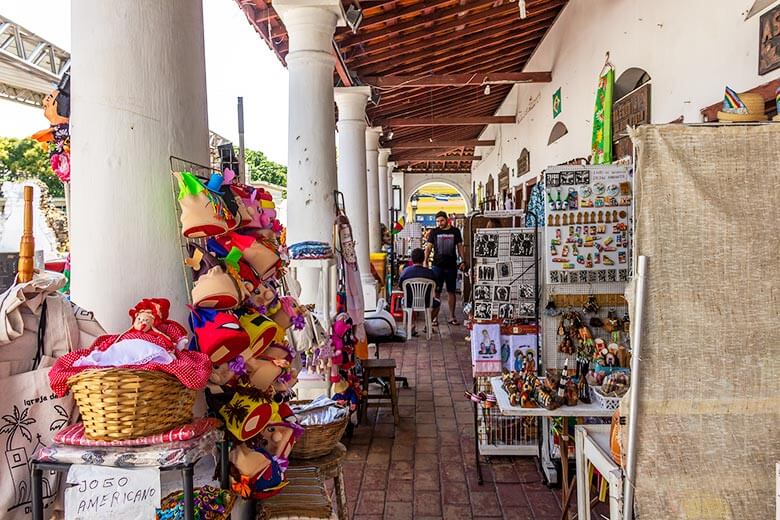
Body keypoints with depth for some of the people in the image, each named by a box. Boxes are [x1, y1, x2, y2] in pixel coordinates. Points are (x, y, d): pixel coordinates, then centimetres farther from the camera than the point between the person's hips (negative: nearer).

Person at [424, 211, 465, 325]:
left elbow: (460, 246, 10)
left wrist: (463, 261, 2)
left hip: (452, 266, 1)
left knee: (451, 291, 8)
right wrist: (426, 261, -4)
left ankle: (452, 317, 16)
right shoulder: (434, 232, 4)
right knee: (436, 291, -1)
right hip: (437, 266, -1)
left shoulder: (455, 231, 5)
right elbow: (429, 247, 5)